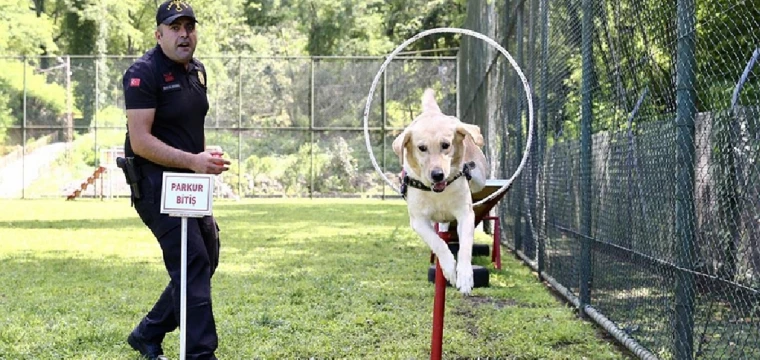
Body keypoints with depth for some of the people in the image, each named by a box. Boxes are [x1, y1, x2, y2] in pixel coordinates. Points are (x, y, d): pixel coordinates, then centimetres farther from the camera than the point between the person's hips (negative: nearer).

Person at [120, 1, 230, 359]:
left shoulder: (197, 70, 12)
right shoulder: (144, 73, -14)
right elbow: (140, 141, -21)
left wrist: (207, 155, 10)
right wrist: (192, 161, -27)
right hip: (155, 184, -9)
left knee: (206, 261, 13)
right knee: (193, 263, -15)